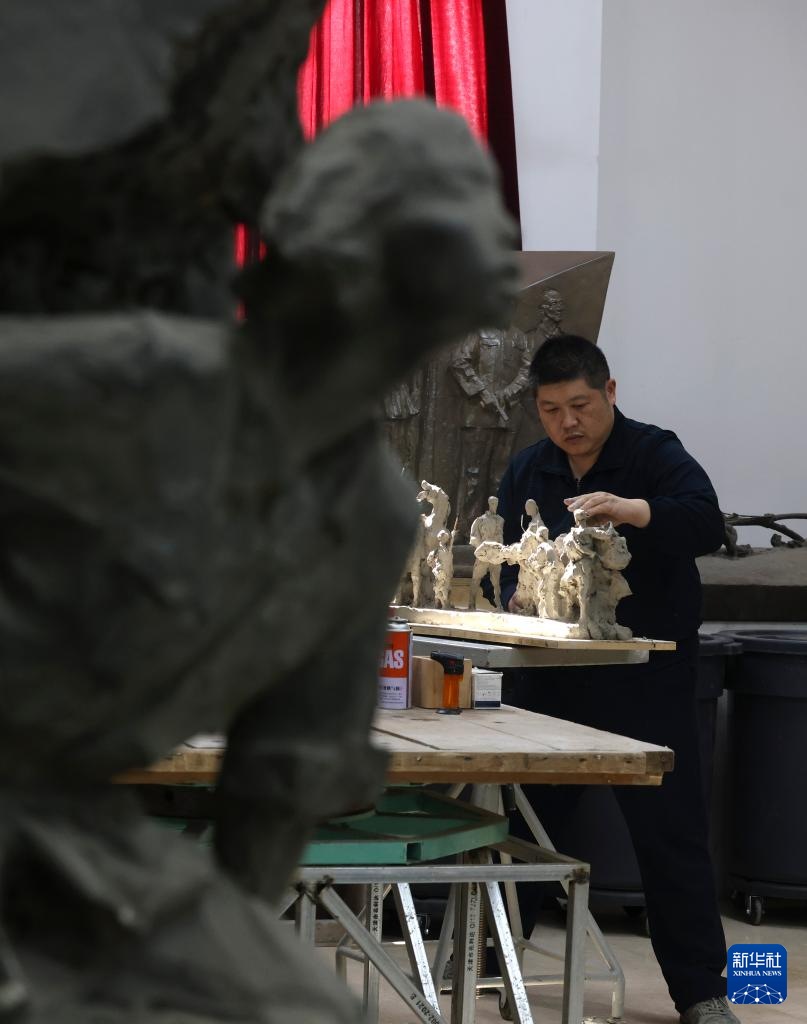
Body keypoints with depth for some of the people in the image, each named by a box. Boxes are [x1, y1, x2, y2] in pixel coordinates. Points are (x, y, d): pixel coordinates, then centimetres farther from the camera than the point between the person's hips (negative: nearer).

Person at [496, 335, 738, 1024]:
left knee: (670, 830, -4)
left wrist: (630, 510, -38)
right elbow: (510, 566, 13)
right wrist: (518, 593, -10)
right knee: (523, 814, 10)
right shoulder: (526, 473, 11)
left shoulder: (655, 456, -5)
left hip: (647, 677, -5)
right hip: (553, 675, 5)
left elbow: (707, 525, -22)